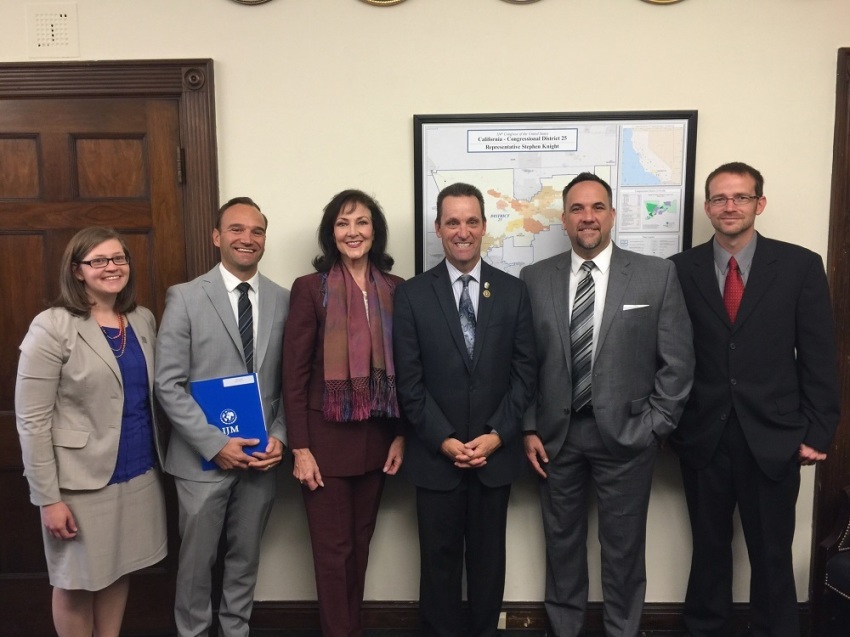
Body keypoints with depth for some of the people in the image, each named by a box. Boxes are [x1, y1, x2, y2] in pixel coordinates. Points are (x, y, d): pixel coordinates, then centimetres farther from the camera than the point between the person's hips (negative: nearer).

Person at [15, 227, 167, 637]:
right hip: (82, 480, -5)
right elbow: (31, 420, -13)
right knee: (77, 581, 13)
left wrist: (158, 459, 9)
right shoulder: (52, 328, -13)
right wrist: (48, 498, -14)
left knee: (120, 569, 17)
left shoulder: (143, 320, 4)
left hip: (139, 473, 5)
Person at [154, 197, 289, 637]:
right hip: (203, 457, -3)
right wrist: (215, 443, -16)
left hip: (261, 456, 3)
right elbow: (168, 384, -10)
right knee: (197, 559, 12)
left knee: (246, 557, 18)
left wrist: (279, 436, -7)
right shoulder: (185, 298, -7)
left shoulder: (282, 301, 2)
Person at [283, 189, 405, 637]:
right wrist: (300, 448, -10)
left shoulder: (396, 290, 3)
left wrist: (401, 435, 4)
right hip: (326, 437, -3)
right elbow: (294, 374, -8)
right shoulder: (309, 288, -7)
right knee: (333, 548, 6)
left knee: (361, 543, 18)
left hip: (377, 438, 4)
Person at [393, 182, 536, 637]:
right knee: (439, 559, 11)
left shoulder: (513, 291, 3)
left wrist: (497, 435, -8)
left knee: (488, 557, 15)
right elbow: (409, 381, -5)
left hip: (497, 452, 2)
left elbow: (524, 372, 1)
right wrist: (445, 440, -11)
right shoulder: (412, 294, -2)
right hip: (435, 455, -1)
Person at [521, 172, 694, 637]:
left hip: (626, 434, -1)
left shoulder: (657, 274, -4)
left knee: (623, 546, 13)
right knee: (561, 541, 16)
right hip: (556, 435, 2)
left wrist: (655, 426, -6)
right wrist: (529, 428, -1)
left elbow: (677, 361, -3)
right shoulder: (534, 279, 1)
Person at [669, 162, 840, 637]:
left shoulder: (800, 265, -1)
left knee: (772, 553, 12)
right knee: (709, 547, 16)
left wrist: (818, 432, -3)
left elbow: (819, 357, -1)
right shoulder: (681, 269, 0)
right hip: (702, 435, 1)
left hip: (773, 436, -1)